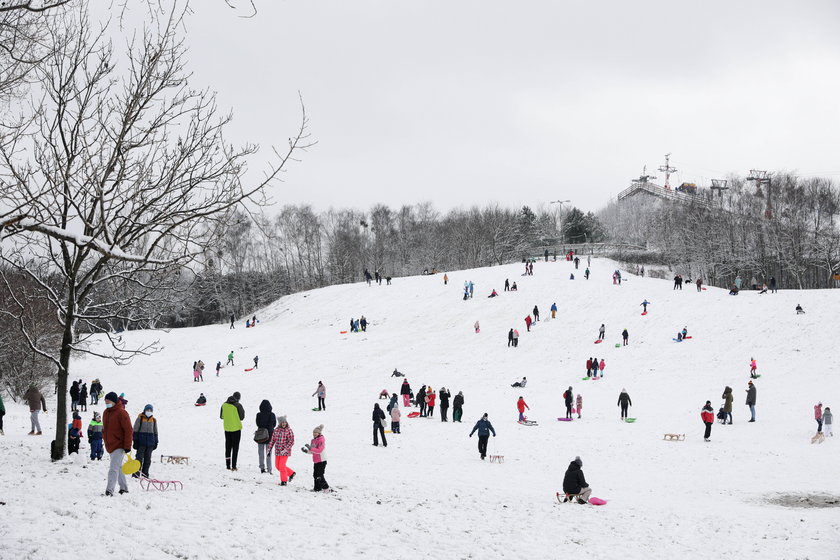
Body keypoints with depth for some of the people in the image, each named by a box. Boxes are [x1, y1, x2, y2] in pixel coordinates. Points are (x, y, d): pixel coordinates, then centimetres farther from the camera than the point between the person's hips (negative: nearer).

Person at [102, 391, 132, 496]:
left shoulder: (121, 413, -15)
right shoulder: (106, 413, 10)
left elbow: (128, 430, -16)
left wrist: (127, 446, -18)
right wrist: (106, 441, 20)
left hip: (119, 446, -9)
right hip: (110, 446, 9)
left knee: (113, 468, -16)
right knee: (118, 467, 18)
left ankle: (109, 490, -21)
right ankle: (124, 487, 30)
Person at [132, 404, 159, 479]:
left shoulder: (154, 420, 12)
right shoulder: (140, 418, 1)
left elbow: (155, 432, 19)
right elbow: (135, 430, 0)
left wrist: (156, 442, 15)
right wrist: (135, 440, -6)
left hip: (150, 443, 4)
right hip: (141, 442, -4)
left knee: (148, 458, 6)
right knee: (139, 457, -8)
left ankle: (145, 473, 12)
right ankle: (136, 473, -8)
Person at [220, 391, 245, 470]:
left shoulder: (224, 404, 1)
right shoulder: (238, 405, -13)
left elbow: (221, 416, 8)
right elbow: (241, 417, -8)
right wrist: (243, 411, 9)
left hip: (227, 428, 4)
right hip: (236, 428, -4)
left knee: (228, 446, 14)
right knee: (235, 447, 2)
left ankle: (228, 465, 13)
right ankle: (233, 466, -3)